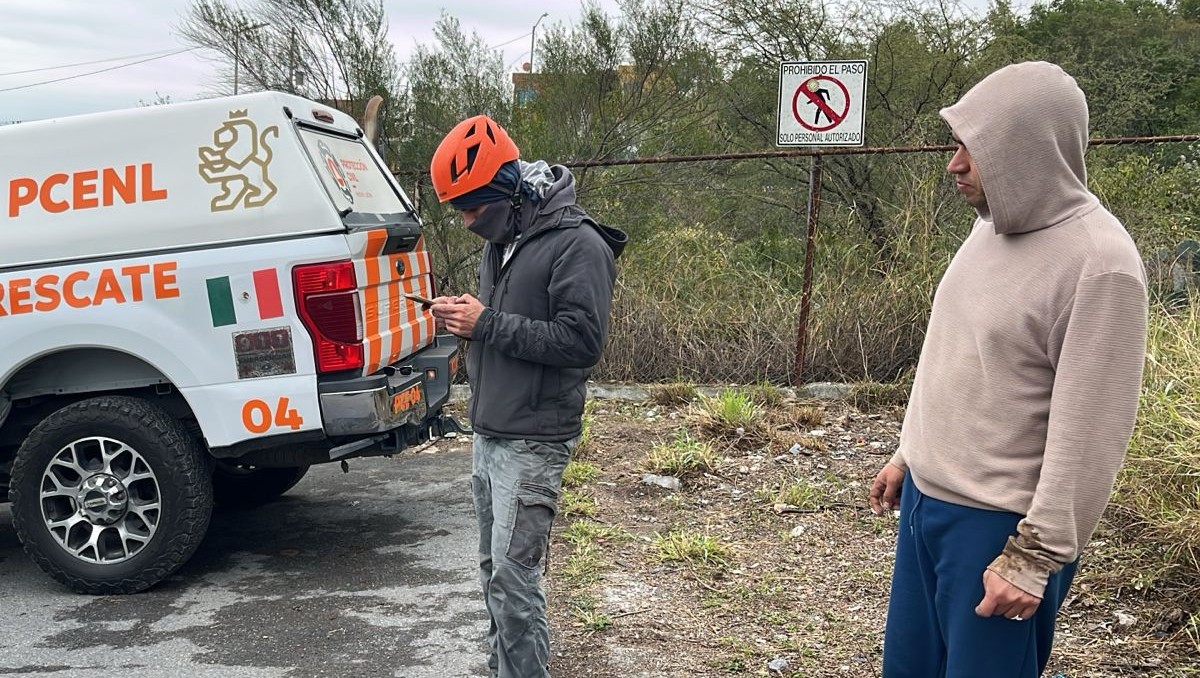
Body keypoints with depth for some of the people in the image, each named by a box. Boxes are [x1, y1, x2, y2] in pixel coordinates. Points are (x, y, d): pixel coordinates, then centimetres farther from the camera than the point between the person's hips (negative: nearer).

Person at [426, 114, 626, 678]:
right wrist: (464, 317, 1)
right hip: (488, 434, 9)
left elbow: (581, 340, -22)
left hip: (532, 443, -9)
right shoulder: (501, 241, 14)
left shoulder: (578, 245, -14)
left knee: (513, 575, -7)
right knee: (493, 568, 15)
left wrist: (486, 324, -20)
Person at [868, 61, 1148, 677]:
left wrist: (1034, 557, -18)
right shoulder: (991, 227, 5)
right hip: (924, 499, 8)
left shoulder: (1100, 263, -19)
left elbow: (1089, 437, -20)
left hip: (999, 524, -7)